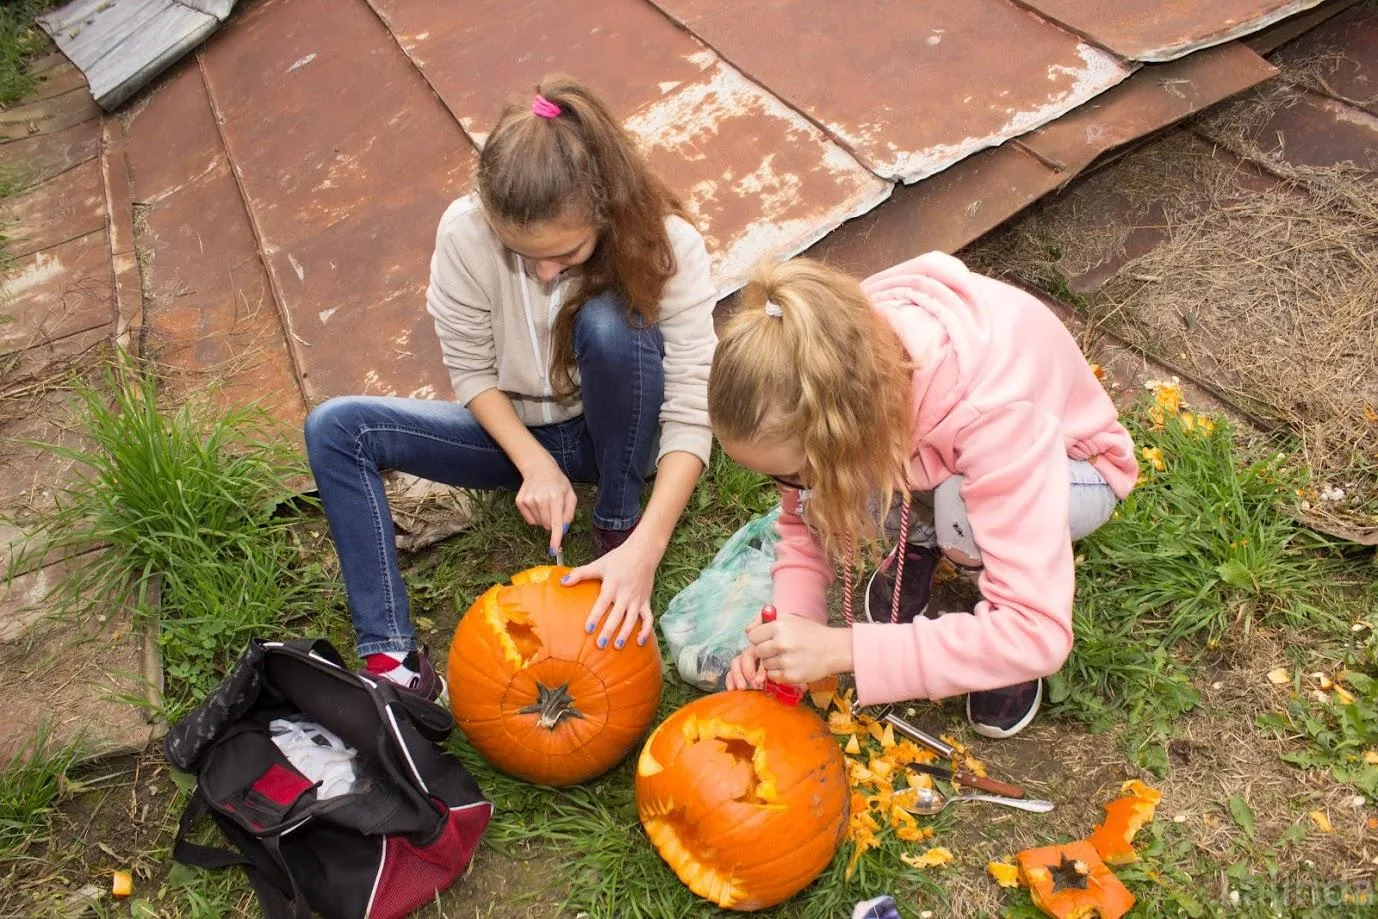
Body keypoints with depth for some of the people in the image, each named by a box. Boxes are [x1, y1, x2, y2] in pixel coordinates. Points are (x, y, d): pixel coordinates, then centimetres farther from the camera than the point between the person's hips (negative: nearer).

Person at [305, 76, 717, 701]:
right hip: (520, 434, 3)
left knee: (609, 323, -35)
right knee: (334, 429, -14)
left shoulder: (666, 245, -27)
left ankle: (617, 522, -11)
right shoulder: (465, 233, -22)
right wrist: (535, 463, -24)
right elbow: (472, 372, -9)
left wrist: (644, 547, -37)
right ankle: (393, 656, -18)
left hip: (618, 433, -2)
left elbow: (690, 413, -27)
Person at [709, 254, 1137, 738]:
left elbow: (1039, 635, -43)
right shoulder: (825, 383, -28)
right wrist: (785, 633, -27)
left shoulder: (988, 413, -42)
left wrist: (842, 648, -45)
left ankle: (1008, 588, -5)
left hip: (1071, 468, -4)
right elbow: (802, 516, -10)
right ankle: (921, 539, 5)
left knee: (962, 508, -38)